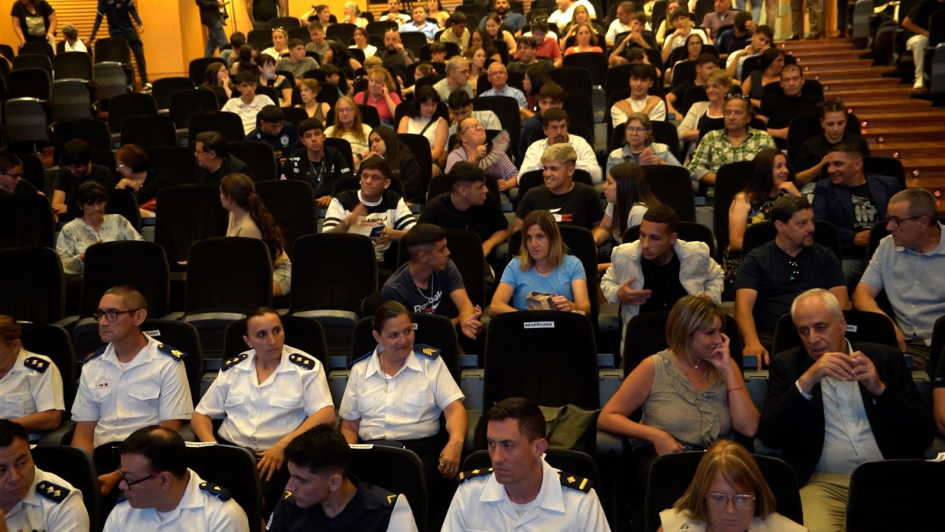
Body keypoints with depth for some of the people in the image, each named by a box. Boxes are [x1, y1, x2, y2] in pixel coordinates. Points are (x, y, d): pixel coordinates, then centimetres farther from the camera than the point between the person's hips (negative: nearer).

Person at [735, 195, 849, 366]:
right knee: (753, 356, -36)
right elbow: (744, 305, -8)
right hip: (771, 338, -2)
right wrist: (753, 343, -29)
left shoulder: (825, 256, 17)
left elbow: (841, 302, 7)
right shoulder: (756, 260, 6)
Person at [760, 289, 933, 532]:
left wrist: (880, 389, -8)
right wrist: (806, 381, -14)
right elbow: (770, 436, -4)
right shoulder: (786, 364, 8)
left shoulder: (886, 358, 11)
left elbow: (925, 433, 6)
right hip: (824, 483, -1)